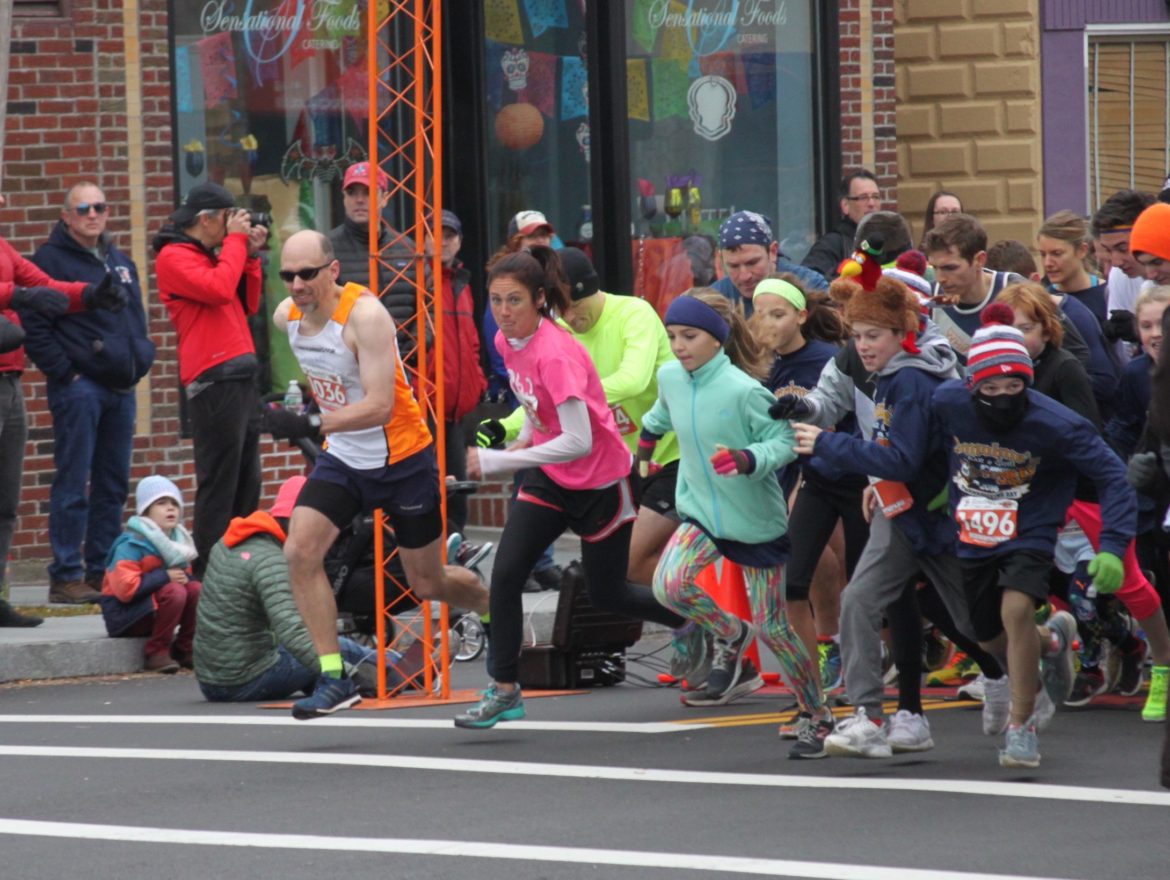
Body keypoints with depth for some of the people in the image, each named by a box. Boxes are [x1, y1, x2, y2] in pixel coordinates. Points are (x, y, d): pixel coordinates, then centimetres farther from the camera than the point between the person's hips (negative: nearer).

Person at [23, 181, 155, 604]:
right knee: (73, 486, -7)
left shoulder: (120, 262, 17)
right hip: (78, 389, -7)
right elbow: (35, 327, -11)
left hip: (121, 389, 7)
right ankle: (67, 576, -5)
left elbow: (137, 319, 27)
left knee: (113, 486, 9)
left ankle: (103, 570, 15)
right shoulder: (51, 260, -5)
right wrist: (64, 373, -14)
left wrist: (140, 356, 10)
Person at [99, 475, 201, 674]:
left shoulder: (178, 541, 8)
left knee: (196, 589, -13)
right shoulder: (131, 544, -17)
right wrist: (164, 577, -24)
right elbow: (125, 588, -26)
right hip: (125, 616, -7)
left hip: (155, 610, 7)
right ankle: (156, 651, -16)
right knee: (174, 591, -29)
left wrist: (186, 578, -9)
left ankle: (184, 649, -1)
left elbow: (185, 576, 17)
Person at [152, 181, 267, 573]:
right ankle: (208, 573, -9)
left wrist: (250, 257, 10)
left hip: (240, 378, 10)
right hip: (213, 379, -10)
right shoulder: (174, 257, -7)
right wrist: (236, 241, -10)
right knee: (218, 484, -10)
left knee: (246, 485, 12)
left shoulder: (210, 255, 20)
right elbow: (218, 290, -22)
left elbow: (247, 306, 21)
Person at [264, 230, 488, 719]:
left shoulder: (365, 316, -27)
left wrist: (311, 425, -43)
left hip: (403, 459, -6)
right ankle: (333, 679, -11)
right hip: (343, 459, 6)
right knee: (300, 553, -16)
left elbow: (380, 406, -34)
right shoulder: (286, 316, -5)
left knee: (428, 584, 8)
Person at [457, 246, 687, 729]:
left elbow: (578, 442, -34)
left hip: (601, 480, -7)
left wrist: (497, 461, -34)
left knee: (606, 594, 9)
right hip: (550, 477, 7)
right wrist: (526, 437, 0)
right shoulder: (508, 341, -5)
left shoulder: (555, 353, -29)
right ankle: (504, 690, -1)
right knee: (505, 573, -9)